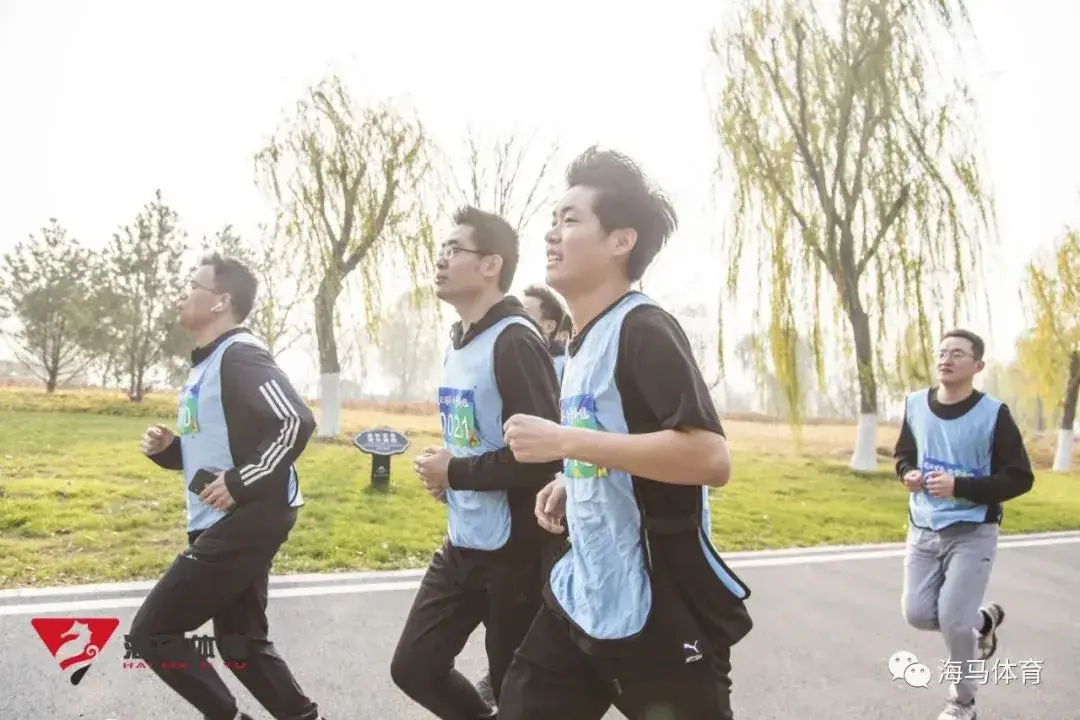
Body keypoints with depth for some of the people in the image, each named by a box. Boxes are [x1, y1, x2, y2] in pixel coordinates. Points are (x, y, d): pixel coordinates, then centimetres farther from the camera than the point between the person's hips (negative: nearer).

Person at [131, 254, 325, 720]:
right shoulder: (206, 363, 17)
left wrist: (241, 485, -23)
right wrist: (166, 448, 5)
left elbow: (297, 423, -26)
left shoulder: (239, 355, -15)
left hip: (248, 522, -10)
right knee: (241, 644, 15)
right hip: (229, 525, 10)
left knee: (152, 633, -3)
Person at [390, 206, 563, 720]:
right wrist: (444, 471, 2)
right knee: (414, 666, 13)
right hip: (462, 545, 9)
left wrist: (455, 473, -15)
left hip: (515, 551, -9)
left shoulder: (515, 342, -18)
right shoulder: (458, 344, 12)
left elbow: (542, 455, -26)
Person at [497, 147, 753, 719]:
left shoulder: (644, 331, -17)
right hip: (581, 599, 9)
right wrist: (572, 483, 6)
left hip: (662, 615, -9)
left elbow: (711, 459, -28)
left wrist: (565, 442, -26)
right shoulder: (583, 343, 13)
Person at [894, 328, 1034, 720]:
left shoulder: (993, 414, -15)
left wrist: (959, 487, -24)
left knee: (953, 621, -6)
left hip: (972, 535, -5)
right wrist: (907, 474, -7)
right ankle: (982, 620, 34)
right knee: (918, 614, 2)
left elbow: (1020, 478, -13)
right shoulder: (915, 404, 0)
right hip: (923, 531, 5)